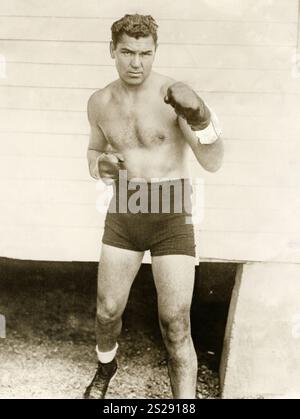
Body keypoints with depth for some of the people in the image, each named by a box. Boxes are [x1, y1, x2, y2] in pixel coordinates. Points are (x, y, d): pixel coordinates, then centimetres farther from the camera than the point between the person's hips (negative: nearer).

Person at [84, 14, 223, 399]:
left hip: (172, 216, -3)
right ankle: (106, 366, 48)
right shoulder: (100, 102, 2)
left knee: (176, 327, -6)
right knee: (108, 311, 14)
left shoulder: (176, 95, -12)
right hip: (124, 215, 4)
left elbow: (213, 163, -17)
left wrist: (201, 117, -37)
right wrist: (100, 165, -7)